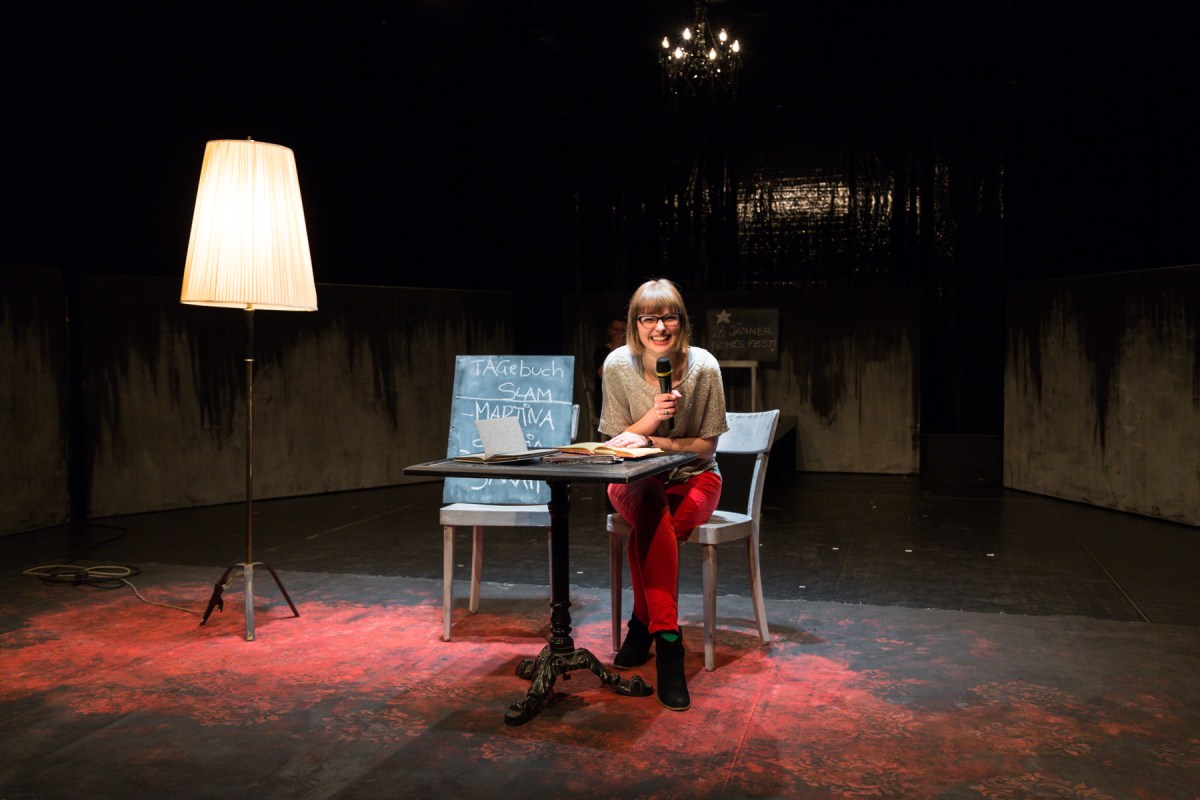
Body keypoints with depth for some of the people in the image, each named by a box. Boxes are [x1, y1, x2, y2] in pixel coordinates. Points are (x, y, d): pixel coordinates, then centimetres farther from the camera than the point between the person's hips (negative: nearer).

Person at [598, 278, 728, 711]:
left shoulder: (703, 366, -12)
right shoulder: (618, 365, -9)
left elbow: (706, 446, -6)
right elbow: (619, 443, -3)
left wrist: (651, 441, -19)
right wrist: (653, 415, -23)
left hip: (693, 480, -1)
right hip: (634, 480, 1)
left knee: (649, 526, -34)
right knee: (650, 506, -36)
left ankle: (643, 624, -16)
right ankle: (667, 640, -33)